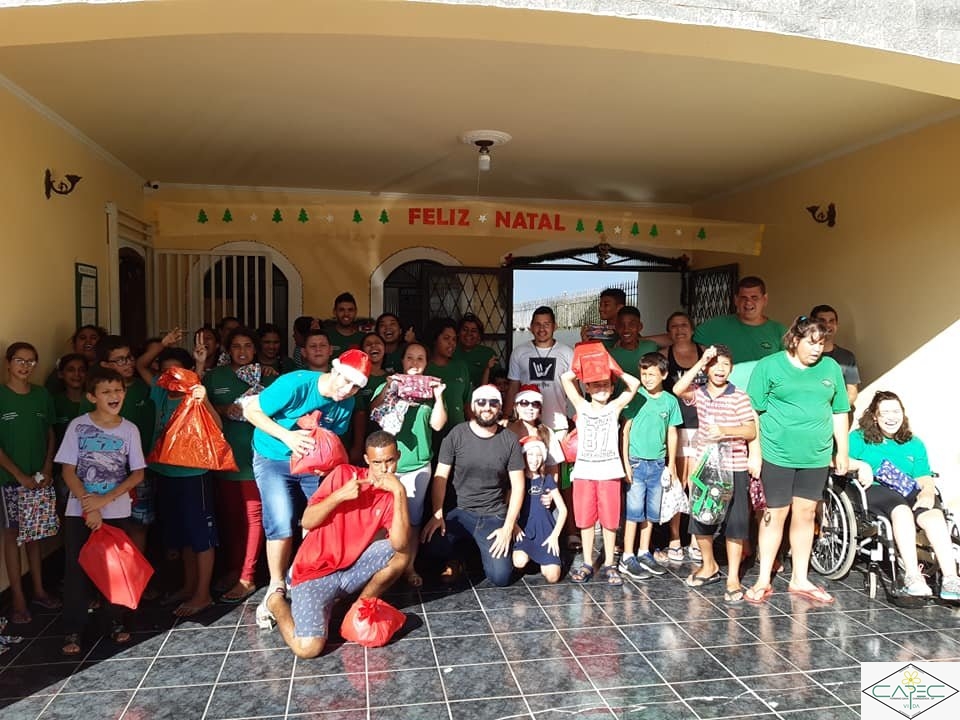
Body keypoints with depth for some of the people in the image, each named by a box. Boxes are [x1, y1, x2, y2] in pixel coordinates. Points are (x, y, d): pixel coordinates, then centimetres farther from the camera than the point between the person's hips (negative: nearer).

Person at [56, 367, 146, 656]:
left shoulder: (129, 430, -3)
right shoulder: (78, 426, -6)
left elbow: (138, 473, -2)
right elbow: (68, 471, -6)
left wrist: (105, 500, -13)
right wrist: (89, 508, -12)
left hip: (116, 512, 1)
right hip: (79, 511, -1)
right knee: (76, 570, 3)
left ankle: (116, 621, 23)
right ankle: (73, 630, 15)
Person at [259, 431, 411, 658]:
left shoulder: (392, 495, -4)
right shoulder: (344, 474, -10)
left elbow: (400, 544, -22)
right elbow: (307, 522, -12)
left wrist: (400, 492, -27)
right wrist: (339, 495, -25)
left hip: (352, 570, 3)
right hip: (315, 571, -3)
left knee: (401, 553, -19)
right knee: (307, 648, -20)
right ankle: (276, 601, 11)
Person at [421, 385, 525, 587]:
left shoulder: (509, 440, -1)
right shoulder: (457, 435, -3)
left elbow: (518, 486, 0)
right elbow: (440, 477, -3)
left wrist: (507, 527, -8)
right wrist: (437, 514, -17)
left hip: (493, 517, 1)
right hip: (458, 512, -1)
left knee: (500, 577, -16)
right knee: (433, 544, -31)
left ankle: (481, 549, 19)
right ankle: (453, 560, 7)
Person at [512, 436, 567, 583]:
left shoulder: (547, 479, 5)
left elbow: (563, 509, 4)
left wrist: (555, 534, -5)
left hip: (545, 530, 0)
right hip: (524, 530, 0)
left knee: (552, 577, -17)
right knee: (520, 563, -30)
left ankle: (543, 557, 16)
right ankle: (531, 554, 7)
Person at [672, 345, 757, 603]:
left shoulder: (739, 397, -5)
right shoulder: (698, 393, 2)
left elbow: (751, 431, -10)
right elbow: (678, 389, -19)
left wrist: (725, 430, -28)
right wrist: (700, 361, -19)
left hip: (734, 468, -3)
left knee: (735, 524, 1)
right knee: (700, 520, 13)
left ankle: (733, 579, 11)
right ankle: (709, 566, 33)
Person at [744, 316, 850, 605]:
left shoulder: (831, 368, 8)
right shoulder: (769, 366, -5)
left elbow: (839, 413, 14)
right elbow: (754, 412, -6)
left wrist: (842, 451, 12)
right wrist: (754, 453, -9)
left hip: (816, 457, 4)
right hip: (777, 455, -4)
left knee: (806, 515, 11)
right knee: (775, 515, 3)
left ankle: (800, 580, 25)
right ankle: (764, 580, 14)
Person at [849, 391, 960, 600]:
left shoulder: (915, 444, 26)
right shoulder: (859, 438, 16)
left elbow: (925, 479, 13)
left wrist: (928, 493, -9)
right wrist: (860, 465, -15)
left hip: (908, 494, 3)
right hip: (873, 491, -3)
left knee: (933, 514, -31)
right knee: (901, 509, -36)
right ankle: (912, 575, -41)